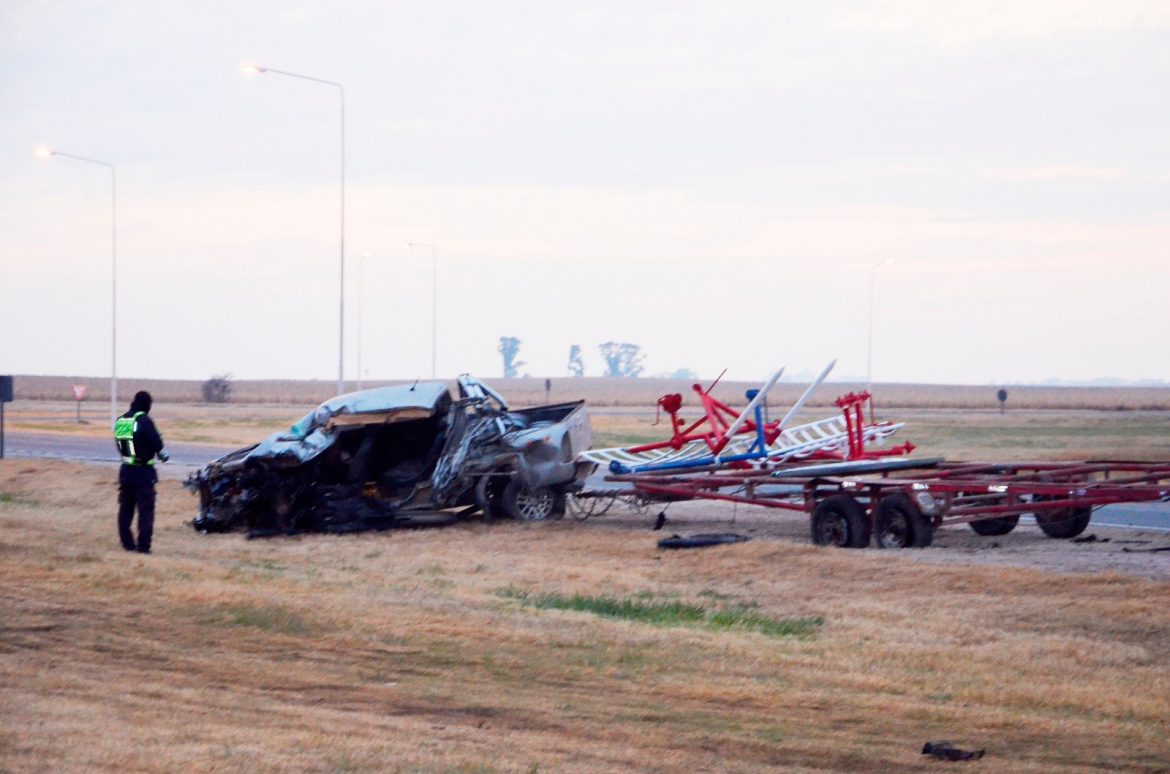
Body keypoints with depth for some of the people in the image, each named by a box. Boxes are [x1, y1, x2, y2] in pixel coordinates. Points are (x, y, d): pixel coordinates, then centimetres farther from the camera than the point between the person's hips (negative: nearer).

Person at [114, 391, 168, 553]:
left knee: (125, 508, 15)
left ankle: (127, 542, 18)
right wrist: (162, 455, 6)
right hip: (143, 472, -6)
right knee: (145, 509, -2)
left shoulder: (120, 421, 6)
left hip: (126, 471, 6)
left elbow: (119, 445, 13)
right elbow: (157, 443, -14)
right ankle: (143, 545, -5)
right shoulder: (144, 421, -15)